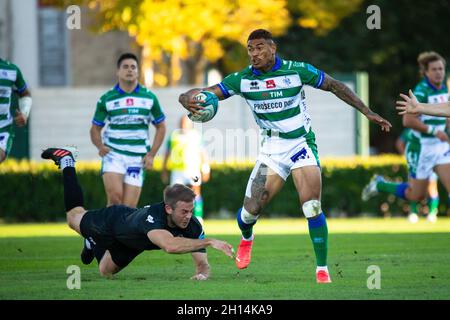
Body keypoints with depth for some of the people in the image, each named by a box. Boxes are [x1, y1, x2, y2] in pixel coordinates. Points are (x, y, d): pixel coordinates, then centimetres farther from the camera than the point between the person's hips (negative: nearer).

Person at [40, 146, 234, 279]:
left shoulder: (192, 226, -35)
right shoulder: (152, 216, -51)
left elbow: (203, 264, -30)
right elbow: (170, 245, -70)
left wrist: (202, 273, -54)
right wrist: (209, 242, -75)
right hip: (113, 220, -4)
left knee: (105, 272, 26)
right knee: (75, 217, 27)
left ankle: (93, 245, 55)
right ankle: (66, 161, 45)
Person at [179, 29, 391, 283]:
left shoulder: (298, 70, -9)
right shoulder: (242, 79, -5)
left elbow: (335, 86, 3)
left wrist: (368, 112, 2)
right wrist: (189, 100, -35)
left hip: (301, 143, -2)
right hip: (272, 149, 2)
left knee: (312, 207, -18)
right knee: (251, 209, -5)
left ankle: (322, 269, -8)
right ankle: (246, 239, 32)